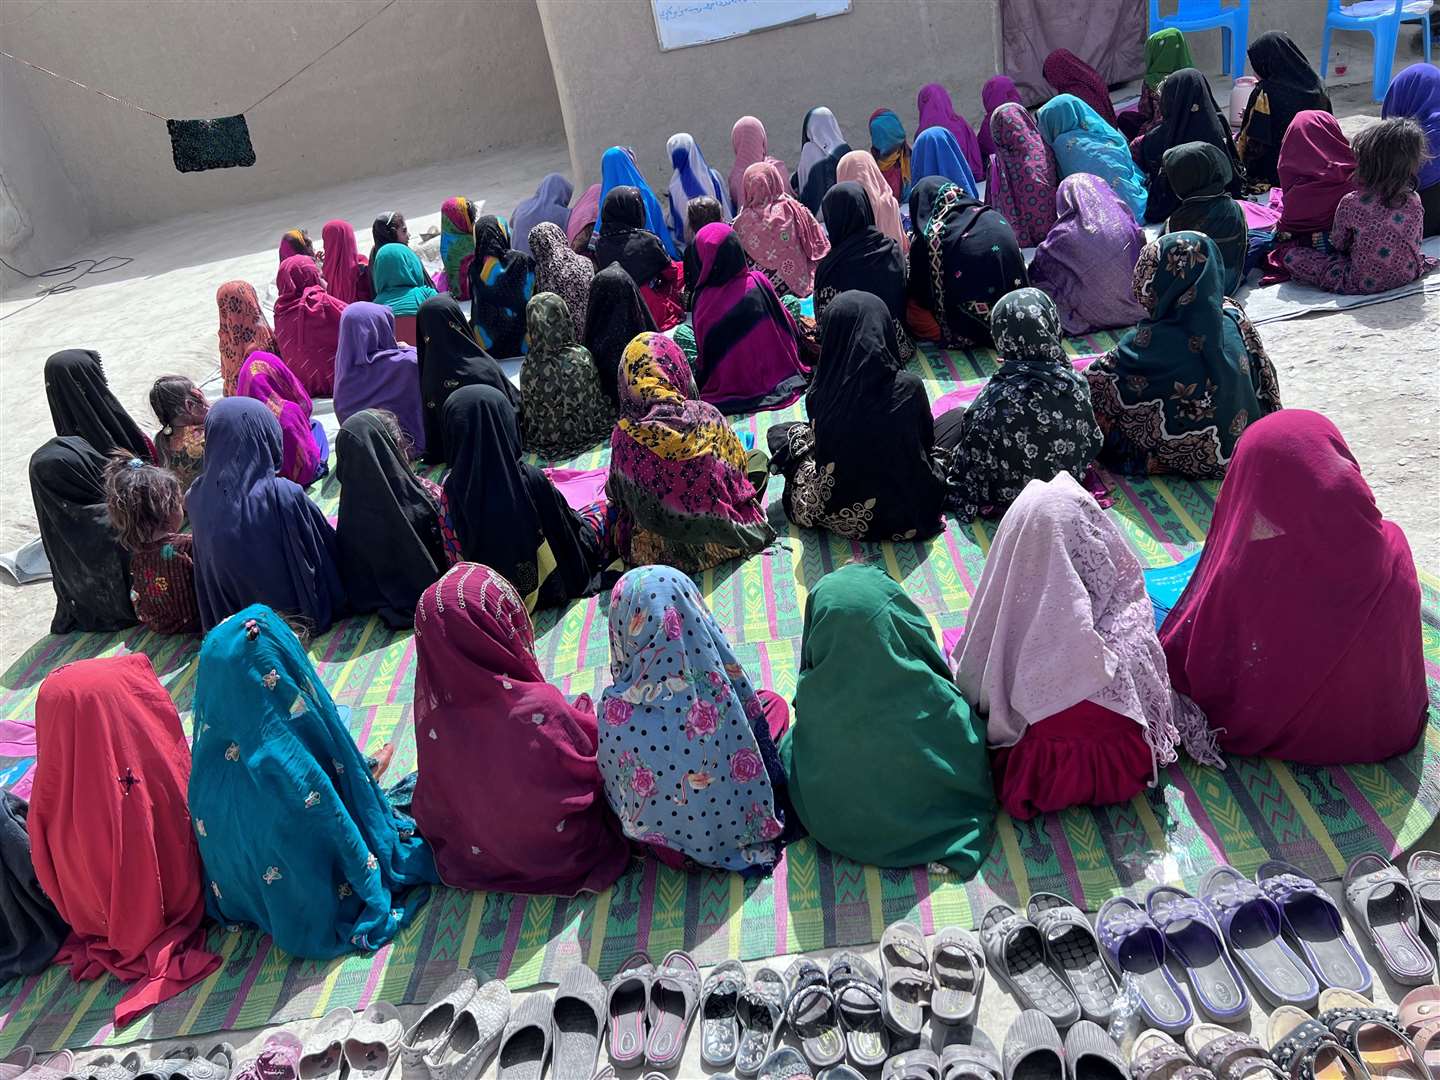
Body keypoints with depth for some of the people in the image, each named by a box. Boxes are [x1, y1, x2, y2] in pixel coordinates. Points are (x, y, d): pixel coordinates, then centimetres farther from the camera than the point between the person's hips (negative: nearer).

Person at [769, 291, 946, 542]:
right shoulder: (909, 387, -19)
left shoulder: (819, 396, -18)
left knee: (780, 434, 22)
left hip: (837, 516, 0)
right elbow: (926, 442, 0)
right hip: (904, 518, 0)